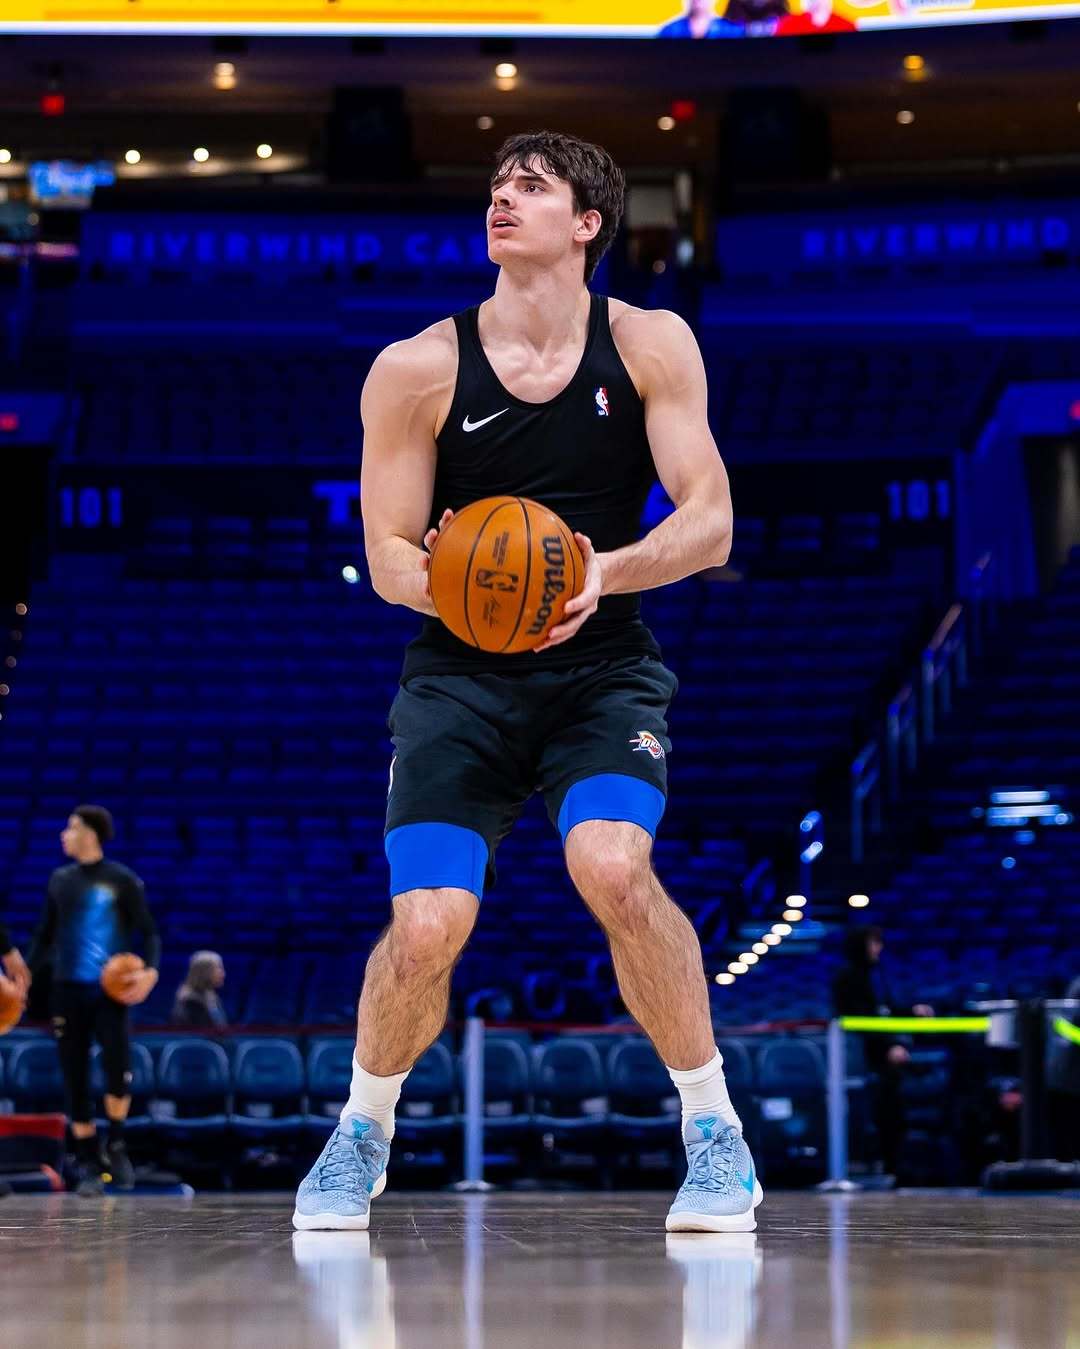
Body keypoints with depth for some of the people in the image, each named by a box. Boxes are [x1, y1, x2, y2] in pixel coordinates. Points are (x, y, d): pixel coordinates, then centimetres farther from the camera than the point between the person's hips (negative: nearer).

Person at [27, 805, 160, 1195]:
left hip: (110, 991, -4)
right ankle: (88, 1164, 10)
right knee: (75, 1079, 1)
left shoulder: (122, 881, -2)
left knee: (118, 1068, -19)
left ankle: (116, 1146, 3)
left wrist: (150, 970, -19)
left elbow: (148, 932, -1)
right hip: (67, 991, 4)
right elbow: (46, 936, 19)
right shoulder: (60, 880, 11)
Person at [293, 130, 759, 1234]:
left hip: (604, 672, 0)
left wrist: (605, 573, -25)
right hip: (459, 676, 0)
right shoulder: (417, 369, -3)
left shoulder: (651, 346, -1)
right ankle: (363, 1132, 15)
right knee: (427, 926, -16)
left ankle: (712, 1129, -8)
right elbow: (387, 559, -2)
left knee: (613, 867, -28)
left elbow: (708, 524, -6)